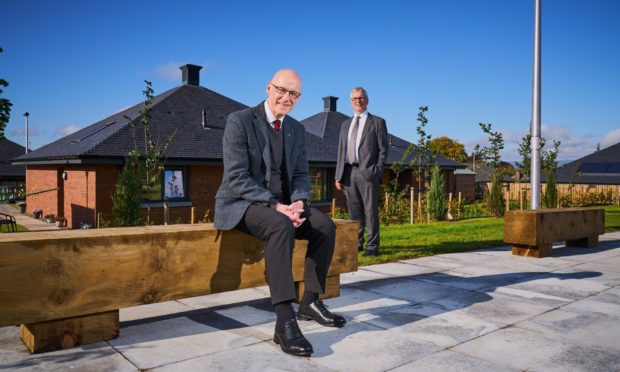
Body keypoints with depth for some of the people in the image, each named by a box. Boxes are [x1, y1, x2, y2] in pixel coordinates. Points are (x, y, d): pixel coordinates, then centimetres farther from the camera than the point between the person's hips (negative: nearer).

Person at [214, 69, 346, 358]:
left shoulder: (296, 129, 8)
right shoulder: (239, 121, -13)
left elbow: (301, 174, 7)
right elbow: (237, 177, -19)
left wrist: (298, 202, -15)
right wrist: (276, 206, -28)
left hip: (280, 204, 7)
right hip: (241, 203, -6)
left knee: (325, 226, -15)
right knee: (281, 226, -36)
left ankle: (310, 302, -2)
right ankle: (284, 320, -34)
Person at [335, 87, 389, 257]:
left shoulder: (377, 122, 6)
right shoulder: (346, 124, 19)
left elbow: (383, 149, 1)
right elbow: (340, 151, 17)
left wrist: (377, 171, -10)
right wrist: (339, 175, 10)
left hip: (367, 172, -4)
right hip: (348, 172, 5)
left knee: (370, 211, -3)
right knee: (354, 211, 9)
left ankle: (372, 246, 2)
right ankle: (356, 243, 18)